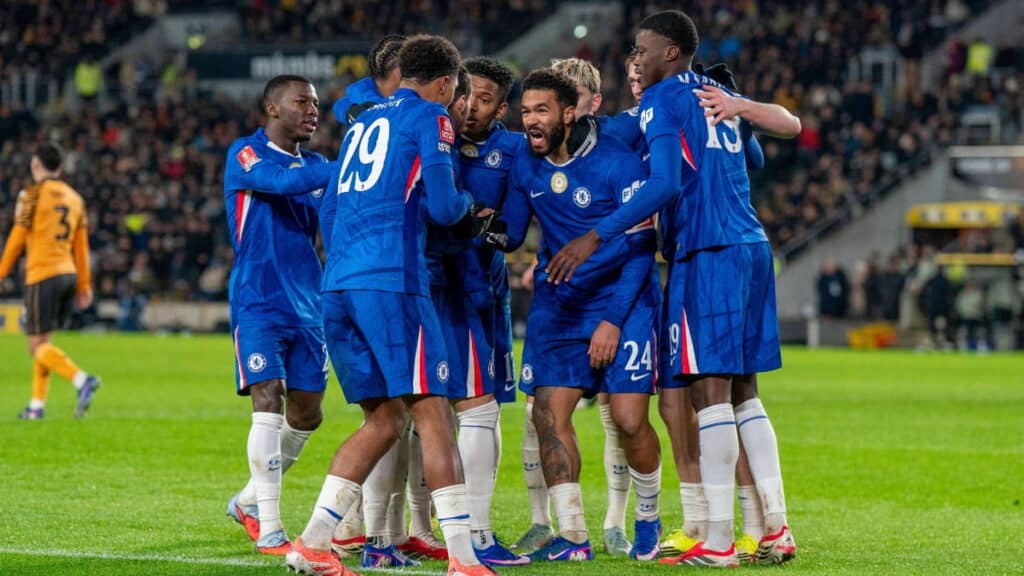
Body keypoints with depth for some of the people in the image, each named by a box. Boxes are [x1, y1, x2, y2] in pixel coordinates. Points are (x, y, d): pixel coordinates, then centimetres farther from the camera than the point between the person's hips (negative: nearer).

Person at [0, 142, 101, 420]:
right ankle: (37, 405, 13)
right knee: (42, 342, 15)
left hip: (42, 275, -7)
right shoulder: (74, 198, 14)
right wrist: (84, 285, 15)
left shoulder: (32, 194, -5)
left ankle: (82, 379, -26)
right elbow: (81, 245, 13)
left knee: (38, 345, -6)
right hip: (68, 273, 7)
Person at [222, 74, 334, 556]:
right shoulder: (245, 155, -5)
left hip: (306, 307, 6)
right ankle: (269, 529, -12)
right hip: (259, 303, -6)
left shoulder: (316, 164, 14)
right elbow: (279, 183, -25)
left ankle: (249, 500, 29)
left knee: (306, 415, 8)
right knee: (268, 403, -15)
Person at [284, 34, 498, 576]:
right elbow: (442, 206, -6)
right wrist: (468, 203, 15)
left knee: (383, 418, 13)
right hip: (392, 282, -7)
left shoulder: (362, 121, 24)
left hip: (338, 287, 7)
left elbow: (331, 206, 26)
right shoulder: (430, 118, 3)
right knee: (432, 414, -7)